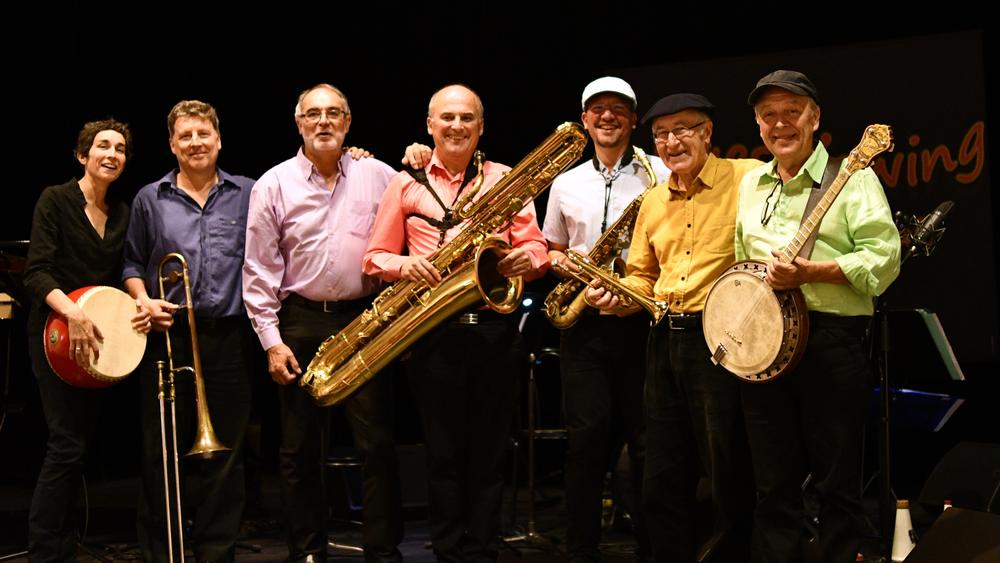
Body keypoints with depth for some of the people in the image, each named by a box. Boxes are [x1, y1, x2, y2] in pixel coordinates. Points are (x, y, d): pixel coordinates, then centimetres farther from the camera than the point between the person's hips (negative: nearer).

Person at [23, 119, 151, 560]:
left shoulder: (122, 213, 10)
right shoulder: (56, 200, -8)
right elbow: (37, 272, -16)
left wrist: (139, 305, -5)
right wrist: (73, 313, -31)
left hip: (97, 336, 6)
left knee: (80, 442, 10)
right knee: (68, 441, -12)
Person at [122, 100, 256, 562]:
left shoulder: (248, 194, 6)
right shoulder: (150, 199, 8)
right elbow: (132, 263, 14)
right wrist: (144, 299, -4)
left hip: (227, 337, 0)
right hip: (168, 337, 0)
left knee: (224, 453, 6)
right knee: (161, 453, 4)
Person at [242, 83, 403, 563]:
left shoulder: (380, 176, 4)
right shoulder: (274, 185, 2)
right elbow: (258, 271, 1)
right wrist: (271, 340, -3)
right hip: (301, 325, 0)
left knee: (377, 444, 1)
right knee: (301, 448, 7)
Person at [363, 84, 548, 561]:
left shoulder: (505, 179, 9)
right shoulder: (405, 184, 9)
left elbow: (537, 246, 5)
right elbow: (375, 256, 8)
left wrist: (527, 259, -18)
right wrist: (403, 264, -13)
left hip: (494, 328, 0)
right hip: (432, 330, 0)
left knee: (489, 451, 5)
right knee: (444, 451, 6)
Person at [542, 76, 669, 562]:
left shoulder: (658, 174, 2)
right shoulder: (565, 184, 14)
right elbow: (552, 250, 22)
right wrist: (559, 263, -1)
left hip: (640, 320, -3)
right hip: (583, 323, 3)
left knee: (647, 439, 1)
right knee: (587, 437, 3)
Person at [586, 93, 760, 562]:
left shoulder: (749, 179, -5)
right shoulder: (653, 202, 15)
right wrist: (616, 295, 2)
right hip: (665, 339, 7)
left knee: (728, 472, 1)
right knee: (663, 476, 13)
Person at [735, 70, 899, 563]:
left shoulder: (851, 177, -1)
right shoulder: (751, 183, 17)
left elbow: (884, 258, -11)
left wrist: (810, 272, -20)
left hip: (831, 342, -5)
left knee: (837, 483, 1)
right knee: (773, 484, 10)